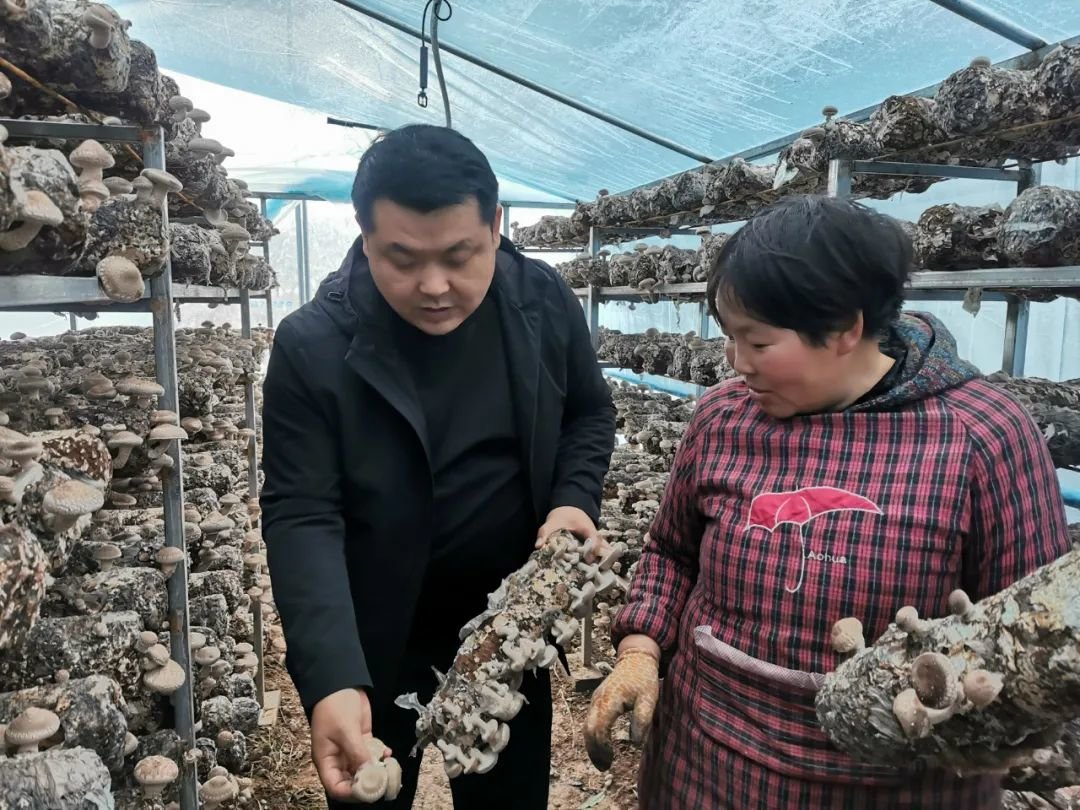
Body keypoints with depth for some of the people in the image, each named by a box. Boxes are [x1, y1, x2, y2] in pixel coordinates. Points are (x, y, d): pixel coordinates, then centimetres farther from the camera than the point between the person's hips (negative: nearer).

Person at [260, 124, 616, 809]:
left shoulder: (545, 302, -10)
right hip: (372, 637, -2)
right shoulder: (312, 346, -19)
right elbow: (301, 517, -20)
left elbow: (591, 412, 6)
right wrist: (332, 678, -32)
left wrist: (576, 498, -13)